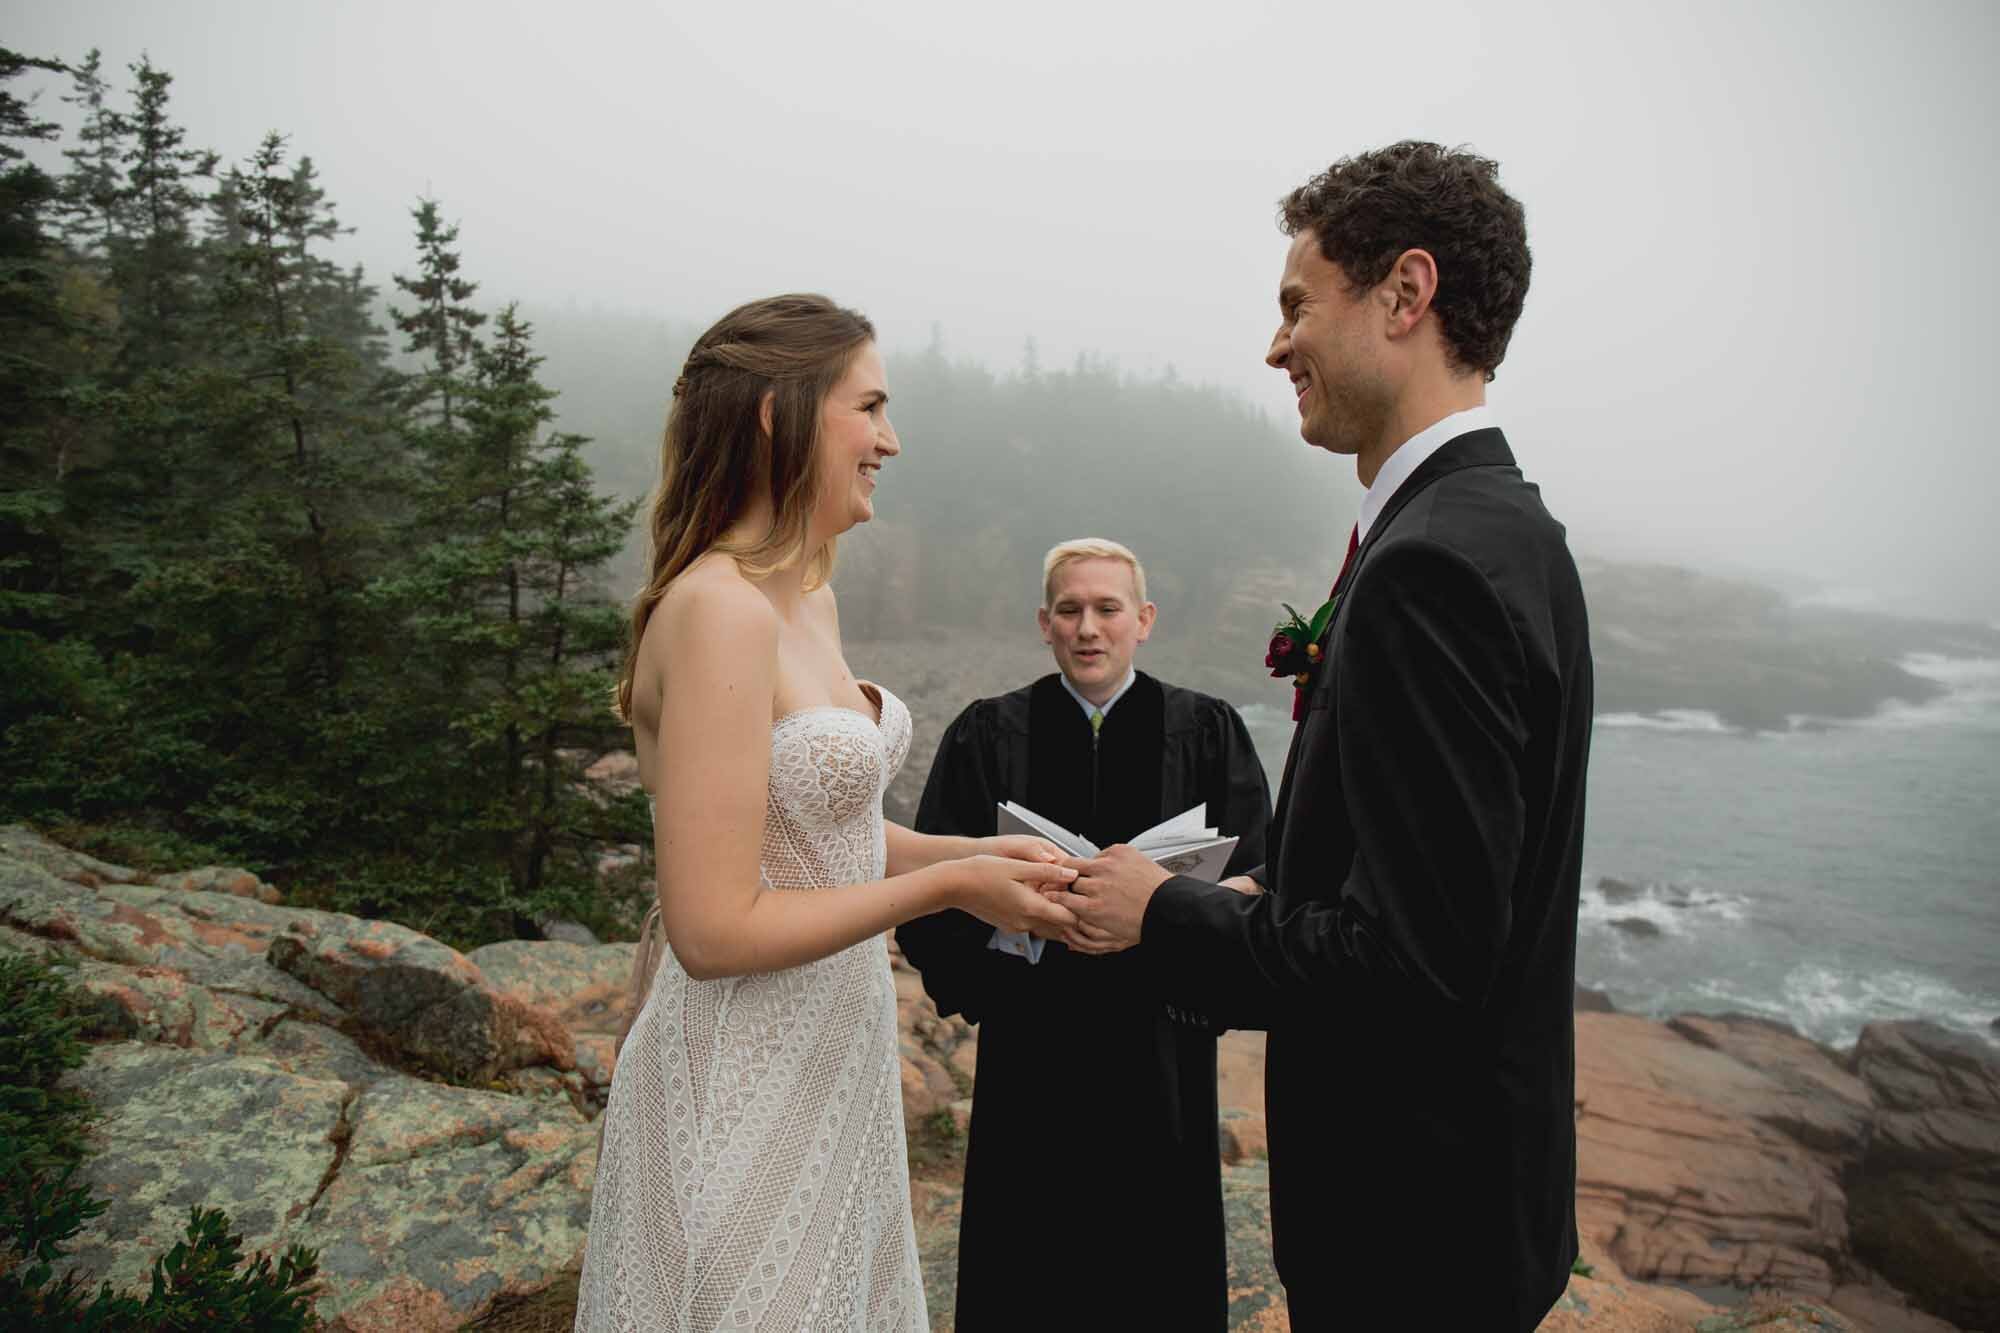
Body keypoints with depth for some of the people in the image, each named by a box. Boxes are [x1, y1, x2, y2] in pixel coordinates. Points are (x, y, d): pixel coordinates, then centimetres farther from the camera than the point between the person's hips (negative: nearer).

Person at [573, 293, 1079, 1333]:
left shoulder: (811, 599, 5)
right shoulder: (717, 609, -23)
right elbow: (714, 929, -24)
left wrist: (977, 850, 1)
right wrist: (948, 884, -17)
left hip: (832, 1066, 9)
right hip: (747, 1090, -9)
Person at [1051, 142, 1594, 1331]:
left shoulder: (1434, 565, -27)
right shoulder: (1501, 528, 5)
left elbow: (1414, 955, -29)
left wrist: (1165, 913, -16)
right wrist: (1267, 898, 4)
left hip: (1417, 1224, -9)